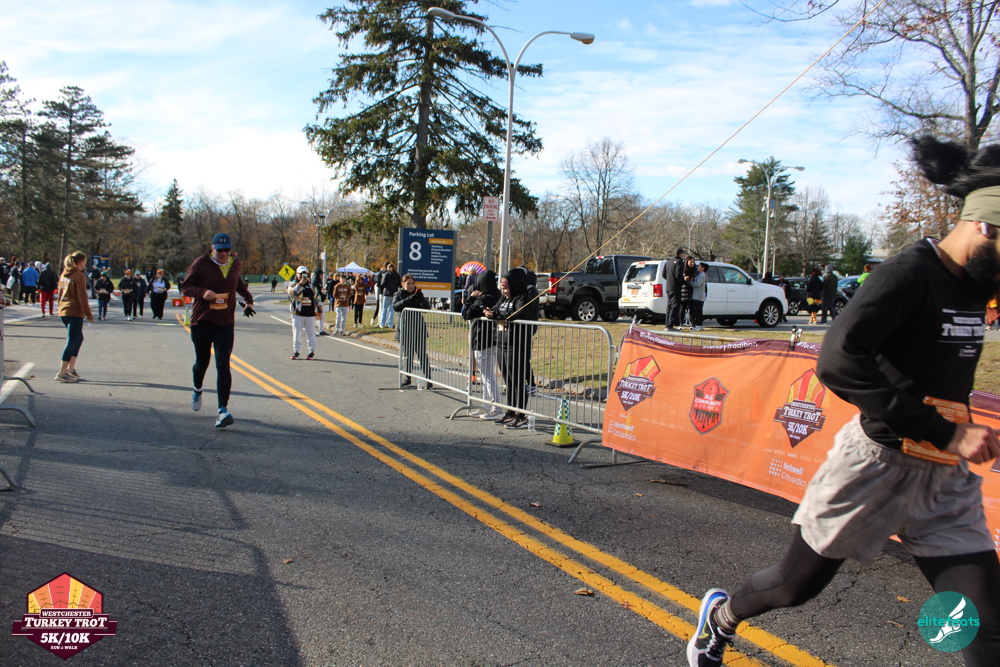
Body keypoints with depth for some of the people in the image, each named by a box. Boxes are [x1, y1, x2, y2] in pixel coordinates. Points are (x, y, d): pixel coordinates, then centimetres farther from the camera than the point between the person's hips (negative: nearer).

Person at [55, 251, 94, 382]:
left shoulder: (63, 274, 11)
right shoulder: (80, 276, -12)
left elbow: (60, 293, 17)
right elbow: (82, 297, -14)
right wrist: (89, 315, -9)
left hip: (63, 311, 8)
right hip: (75, 313, -8)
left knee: (78, 338, 20)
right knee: (71, 342, -4)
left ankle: (71, 368, 19)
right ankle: (62, 373, -4)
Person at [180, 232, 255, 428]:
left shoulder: (235, 265, 6)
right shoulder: (201, 264, -6)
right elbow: (185, 286, -3)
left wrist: (248, 299, 9)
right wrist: (202, 292, -22)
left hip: (226, 323, 1)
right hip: (201, 321, -1)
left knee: (223, 365, -11)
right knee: (202, 362, 12)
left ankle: (223, 410, -17)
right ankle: (197, 390, 46)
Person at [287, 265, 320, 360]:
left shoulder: (312, 286, 13)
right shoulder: (293, 285, 5)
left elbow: (317, 299, 17)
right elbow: (291, 293, -17)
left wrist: (319, 311, 9)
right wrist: (300, 284, -21)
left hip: (310, 314, 1)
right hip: (297, 314, -1)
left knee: (311, 333, 2)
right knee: (296, 334, 1)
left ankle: (312, 352, 8)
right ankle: (296, 351, 9)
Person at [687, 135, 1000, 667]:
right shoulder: (911, 273, -20)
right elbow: (837, 362, -34)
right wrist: (945, 432, -33)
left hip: (946, 480, 7)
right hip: (878, 464, -7)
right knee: (797, 584, 13)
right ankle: (722, 614, 45)